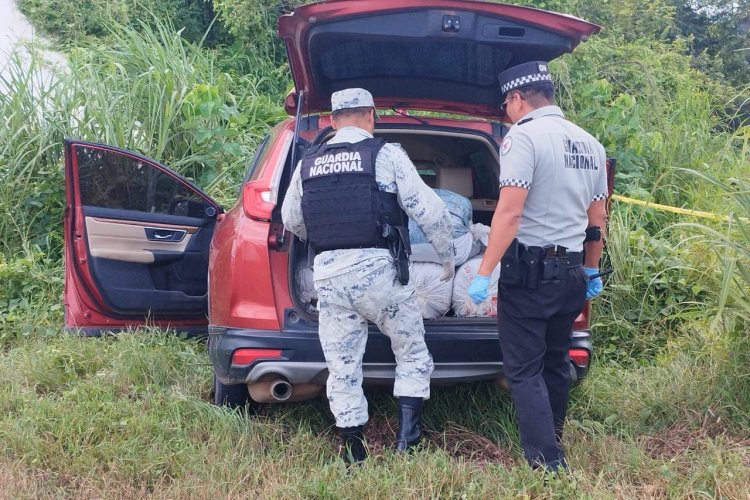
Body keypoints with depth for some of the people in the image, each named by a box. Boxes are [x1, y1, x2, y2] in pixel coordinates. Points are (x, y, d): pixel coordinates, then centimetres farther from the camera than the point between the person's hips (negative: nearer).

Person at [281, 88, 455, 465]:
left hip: (328, 274, 4)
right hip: (377, 268, -3)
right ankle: (407, 440, 7)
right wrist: (447, 258, 9)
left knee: (342, 368, 12)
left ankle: (353, 454, 18)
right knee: (412, 356, 14)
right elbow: (429, 211, -5)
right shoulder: (386, 154, -2)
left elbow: (291, 220, 23)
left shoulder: (307, 164, 11)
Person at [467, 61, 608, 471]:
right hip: (570, 274, 8)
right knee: (555, 365, 19)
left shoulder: (524, 136, -13)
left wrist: (484, 273, -19)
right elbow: (598, 217, 16)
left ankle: (547, 465, -4)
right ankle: (552, 444, 30)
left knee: (524, 372, -2)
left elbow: (509, 213, -21)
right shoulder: (589, 144, 11)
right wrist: (592, 271, 26)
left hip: (529, 272, -7)